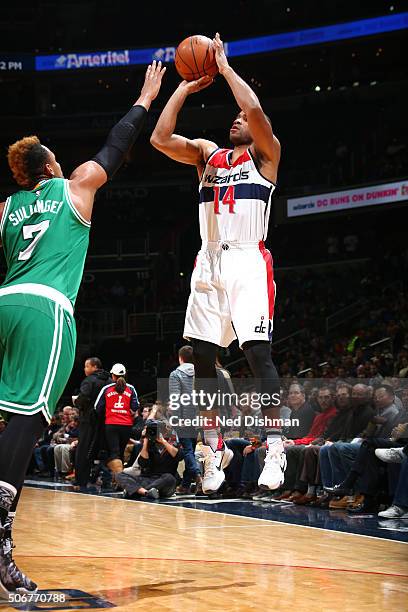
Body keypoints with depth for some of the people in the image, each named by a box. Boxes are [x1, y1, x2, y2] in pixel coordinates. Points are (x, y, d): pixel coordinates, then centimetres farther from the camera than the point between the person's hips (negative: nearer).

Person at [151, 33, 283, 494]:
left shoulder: (264, 154, 5)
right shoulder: (207, 154, 20)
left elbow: (255, 110, -15)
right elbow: (160, 139, 7)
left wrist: (225, 67, -3)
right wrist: (185, 88, 9)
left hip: (248, 262, -6)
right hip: (209, 263, 6)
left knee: (257, 352, -14)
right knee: (203, 356, 2)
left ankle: (275, 448, -11)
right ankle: (214, 449, 10)